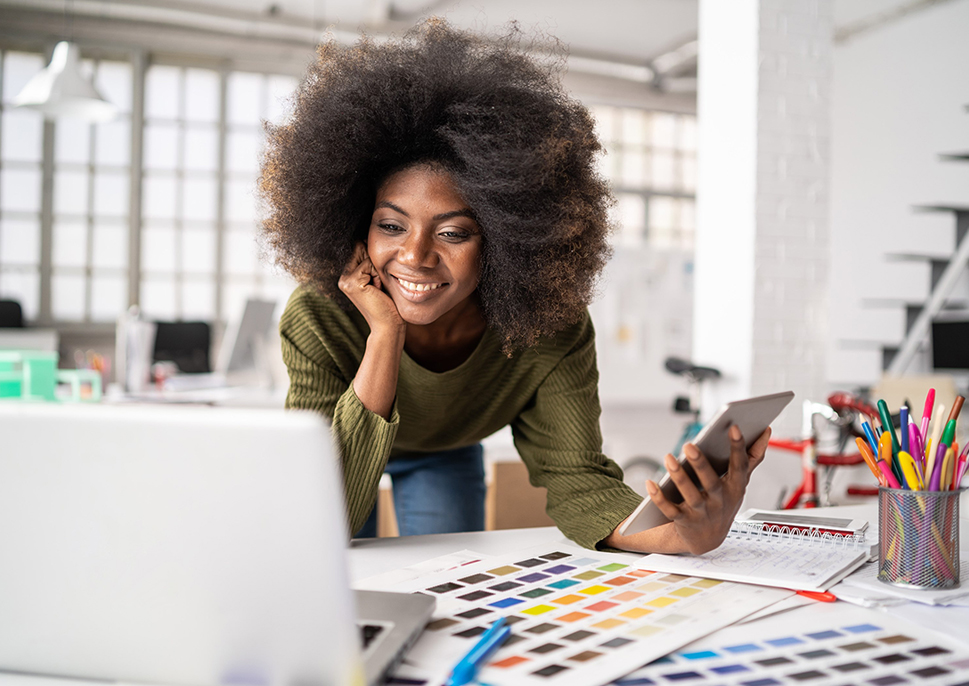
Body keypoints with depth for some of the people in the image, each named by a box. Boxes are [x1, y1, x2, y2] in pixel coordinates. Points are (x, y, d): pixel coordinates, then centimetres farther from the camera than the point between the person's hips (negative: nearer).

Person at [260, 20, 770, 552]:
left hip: (447, 454, 2)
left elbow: (575, 477, -36)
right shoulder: (317, 321, -39)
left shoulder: (550, 328, -33)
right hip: (335, 447, -1)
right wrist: (384, 336, -52)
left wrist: (683, 535, -58)